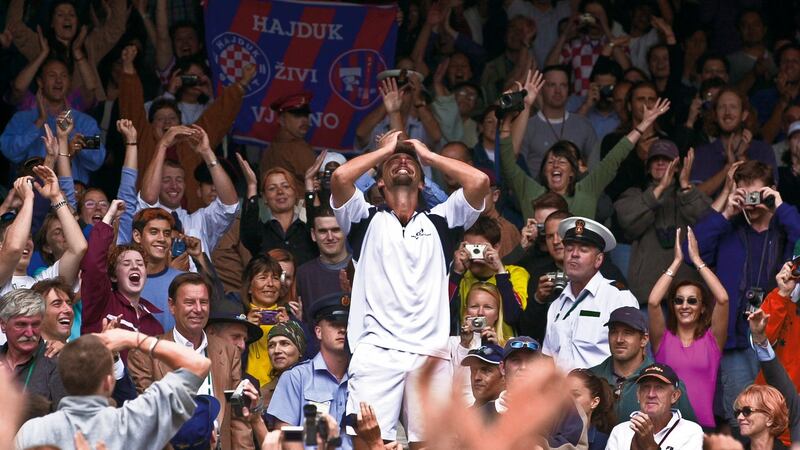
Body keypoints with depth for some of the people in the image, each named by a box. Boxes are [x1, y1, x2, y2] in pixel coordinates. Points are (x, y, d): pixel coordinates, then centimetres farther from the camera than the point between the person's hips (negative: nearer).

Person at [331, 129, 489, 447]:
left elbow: (479, 181, 6)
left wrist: (427, 155, 18)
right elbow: (340, 177, -1)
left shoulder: (439, 221, 21)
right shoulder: (366, 220, 17)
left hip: (430, 354, 2)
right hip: (376, 352, -1)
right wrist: (385, 149, 16)